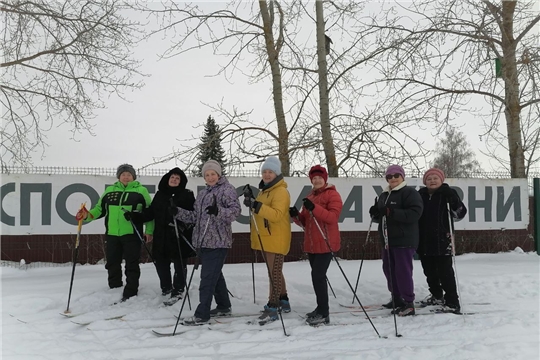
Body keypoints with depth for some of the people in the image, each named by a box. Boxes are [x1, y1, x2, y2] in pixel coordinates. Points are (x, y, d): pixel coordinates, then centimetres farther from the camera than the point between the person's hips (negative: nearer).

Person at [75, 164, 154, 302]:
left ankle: (130, 294, 4)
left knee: (131, 265, 0)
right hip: (112, 234, 4)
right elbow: (100, 209, 18)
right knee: (112, 264, 11)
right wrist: (87, 215, 0)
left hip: (132, 234, -4)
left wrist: (149, 230, -3)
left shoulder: (141, 191, 3)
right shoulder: (109, 190, 13)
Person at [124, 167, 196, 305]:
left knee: (180, 265, 3)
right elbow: (150, 212, 12)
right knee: (161, 262, 12)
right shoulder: (160, 194, 13)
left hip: (180, 236, -4)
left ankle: (177, 292, 14)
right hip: (162, 236, 4)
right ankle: (166, 287, 33)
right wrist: (135, 216, 0)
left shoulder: (187, 195, 0)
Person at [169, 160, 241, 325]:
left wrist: (218, 211, -35)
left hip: (218, 242, -8)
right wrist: (178, 212, 5)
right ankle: (223, 306, 30)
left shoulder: (227, 189, -4)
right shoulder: (202, 194, 19)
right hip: (202, 242, 8)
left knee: (208, 277, -10)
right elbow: (195, 217, 20)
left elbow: (235, 210, -17)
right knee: (215, 275, 17)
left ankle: (202, 314, -7)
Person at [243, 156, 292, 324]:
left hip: (276, 239, -10)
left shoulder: (281, 192, -13)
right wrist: (252, 204, 6)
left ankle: (271, 308, -7)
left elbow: (277, 215, -27)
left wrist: (257, 206, -35)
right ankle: (283, 301, 29)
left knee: (274, 273, -8)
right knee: (275, 272, 17)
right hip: (265, 239, 10)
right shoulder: (264, 190, 17)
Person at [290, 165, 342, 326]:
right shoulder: (309, 196, 19)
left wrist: (314, 208, -30)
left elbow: (333, 216, -20)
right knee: (317, 276, 14)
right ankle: (321, 309, 24)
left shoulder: (332, 194, -5)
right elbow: (304, 221, 19)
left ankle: (324, 314, -9)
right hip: (311, 244, 8)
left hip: (325, 243, -8)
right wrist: (296, 216, -3)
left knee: (318, 276, -14)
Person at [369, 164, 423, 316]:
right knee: (389, 269, 13)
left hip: (404, 240, -9)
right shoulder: (384, 195, 18)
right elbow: (380, 217, 25)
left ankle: (408, 303, -4)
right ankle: (397, 299, 25)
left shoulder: (410, 193, -7)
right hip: (388, 240, 9)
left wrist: (392, 212, -27)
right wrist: (375, 213, 0)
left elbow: (414, 213, -21)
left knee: (403, 271, -10)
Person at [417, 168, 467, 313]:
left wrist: (453, 200, -26)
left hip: (442, 240, -5)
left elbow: (460, 214, -10)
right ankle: (437, 295, 34)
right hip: (424, 241, 5)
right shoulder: (420, 195, 8)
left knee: (445, 272, -5)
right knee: (429, 271, 16)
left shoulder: (447, 194, -4)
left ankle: (452, 301, 3)